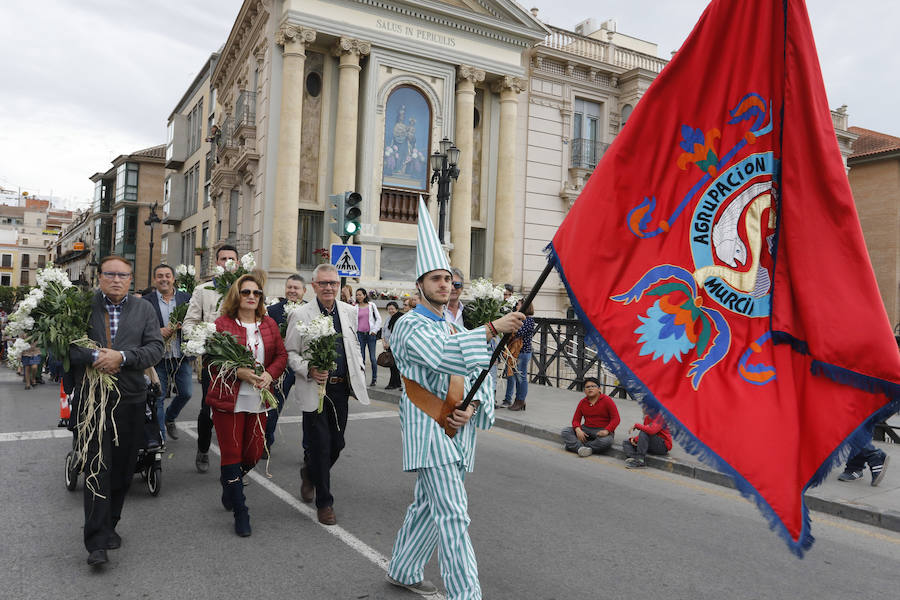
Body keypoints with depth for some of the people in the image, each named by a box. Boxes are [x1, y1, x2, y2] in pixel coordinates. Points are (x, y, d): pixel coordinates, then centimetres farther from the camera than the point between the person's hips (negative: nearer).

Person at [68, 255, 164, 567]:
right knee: (98, 466, -6)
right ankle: (97, 541, -2)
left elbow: (156, 348, -1)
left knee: (123, 468, 11)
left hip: (130, 399, 3)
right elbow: (66, 344, -4)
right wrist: (94, 357, -19)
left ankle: (109, 525, 29)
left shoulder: (144, 309, 8)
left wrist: (121, 357, -15)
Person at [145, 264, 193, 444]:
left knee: (186, 393, 7)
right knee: (158, 397, 4)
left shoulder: (186, 298, 6)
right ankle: (160, 437, 16)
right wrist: (158, 332, -19)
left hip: (182, 356, 2)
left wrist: (181, 326, -14)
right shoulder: (146, 301, 0)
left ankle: (169, 419, 36)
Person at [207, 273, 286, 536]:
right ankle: (240, 512, 13)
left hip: (258, 400, 4)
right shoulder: (222, 324, -3)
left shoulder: (269, 324, 9)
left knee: (254, 453, 9)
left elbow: (282, 355, 9)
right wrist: (238, 371, -19)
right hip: (228, 399, -4)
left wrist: (270, 373, -9)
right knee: (232, 453, 1)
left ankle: (229, 481, 42)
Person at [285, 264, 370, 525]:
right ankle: (324, 502, 16)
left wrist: (359, 371, 11)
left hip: (341, 387, 4)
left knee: (337, 443, 11)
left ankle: (310, 474, 41)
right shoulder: (300, 315, -6)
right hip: (314, 388, -4)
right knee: (320, 445, -1)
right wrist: (309, 370, -18)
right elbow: (290, 352, -3)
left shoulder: (349, 312, 6)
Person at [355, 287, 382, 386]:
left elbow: (378, 319, 6)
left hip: (370, 334, -1)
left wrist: (375, 330, -2)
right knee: (361, 358, 2)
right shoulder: (355, 307, 8)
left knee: (372, 358, -4)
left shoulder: (372, 306, 6)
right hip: (360, 334, 2)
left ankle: (374, 378, 6)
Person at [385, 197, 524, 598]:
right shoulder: (410, 327, -9)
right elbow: (442, 356, -30)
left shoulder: (455, 328, 17)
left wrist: (471, 408, -6)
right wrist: (492, 329, -37)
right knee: (453, 516, -11)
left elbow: (477, 376, 14)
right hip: (429, 429, -8)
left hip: (456, 429, 8)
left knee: (428, 506, 18)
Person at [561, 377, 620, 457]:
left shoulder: (607, 400, -5)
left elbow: (616, 419, -9)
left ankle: (574, 446, -33)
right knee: (565, 431, -18)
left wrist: (606, 431, -25)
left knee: (606, 442, -39)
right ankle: (581, 448, -40)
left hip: (602, 431, -4)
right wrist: (578, 430, -16)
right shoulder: (582, 402, 7)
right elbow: (576, 419, 8)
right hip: (586, 429, 4)